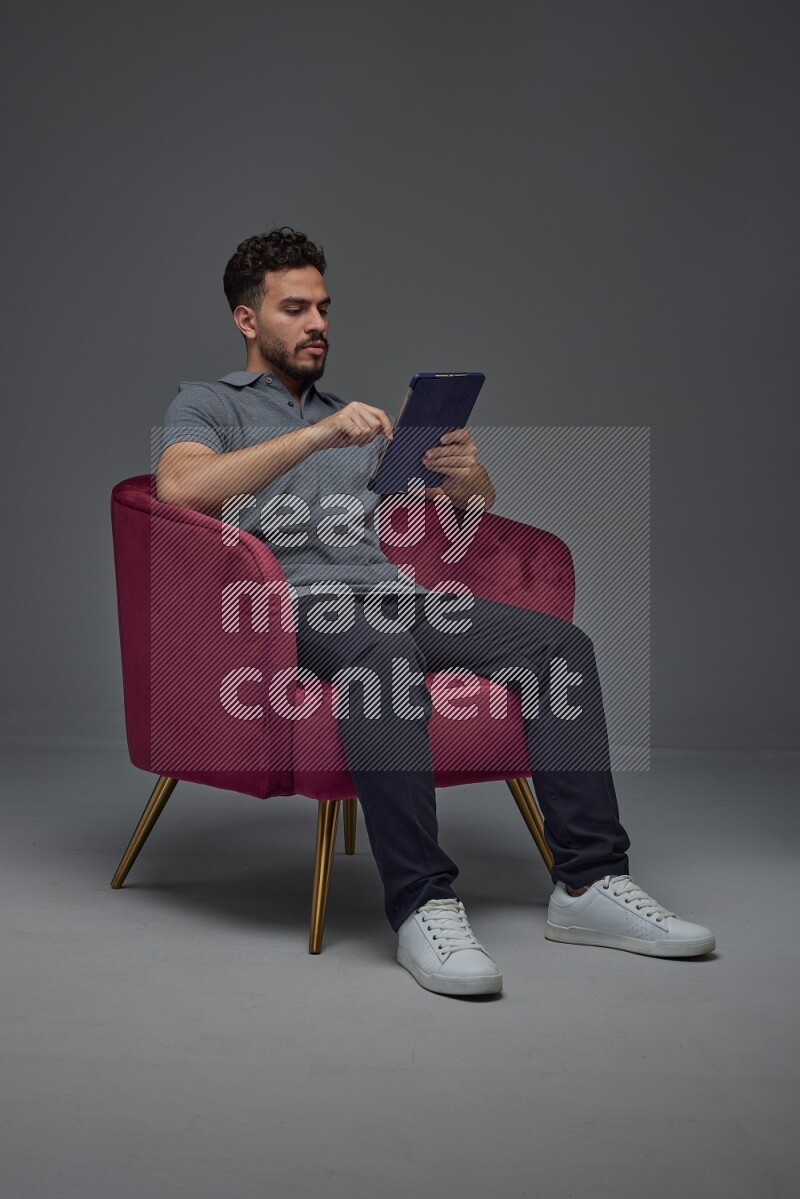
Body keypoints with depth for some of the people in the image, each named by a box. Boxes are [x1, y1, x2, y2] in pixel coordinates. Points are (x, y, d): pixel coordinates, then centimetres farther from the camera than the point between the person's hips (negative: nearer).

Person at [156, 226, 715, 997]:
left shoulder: (354, 418, 32)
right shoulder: (207, 405, 15)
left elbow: (475, 505, 27)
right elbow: (179, 487, -11)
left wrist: (466, 471, 0)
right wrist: (316, 436, -19)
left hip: (400, 597, 6)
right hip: (301, 605, -6)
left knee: (560, 643, -18)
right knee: (383, 652, -40)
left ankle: (589, 884, -22)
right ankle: (422, 906, -40)